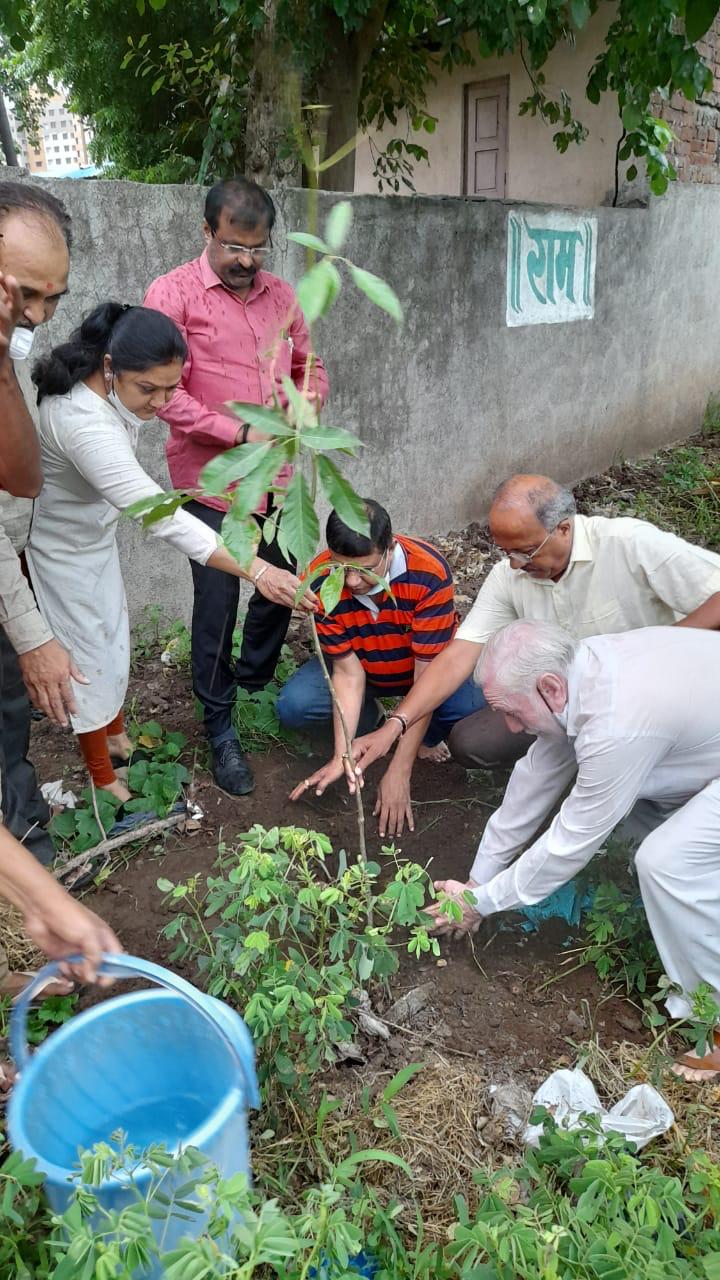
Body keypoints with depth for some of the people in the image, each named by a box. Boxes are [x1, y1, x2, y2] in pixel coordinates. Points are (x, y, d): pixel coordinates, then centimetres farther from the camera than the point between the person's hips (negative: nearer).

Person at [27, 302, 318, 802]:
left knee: (113, 634, 19)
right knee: (88, 651, 2)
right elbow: (161, 515, -46)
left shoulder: (113, 386, -13)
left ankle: (116, 735, 41)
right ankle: (103, 777, 21)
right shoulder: (85, 424, -42)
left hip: (94, 532, 9)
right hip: (61, 548, -8)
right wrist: (254, 570, -48)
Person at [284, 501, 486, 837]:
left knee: (474, 707, -32)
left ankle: (425, 738, 3)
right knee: (292, 706, -23)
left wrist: (399, 772, -32)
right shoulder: (319, 581, -28)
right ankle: (367, 716, 8)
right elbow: (348, 670, -21)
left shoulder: (429, 573, -36)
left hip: (428, 667, -2)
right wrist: (341, 757, -31)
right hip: (362, 667, 2)